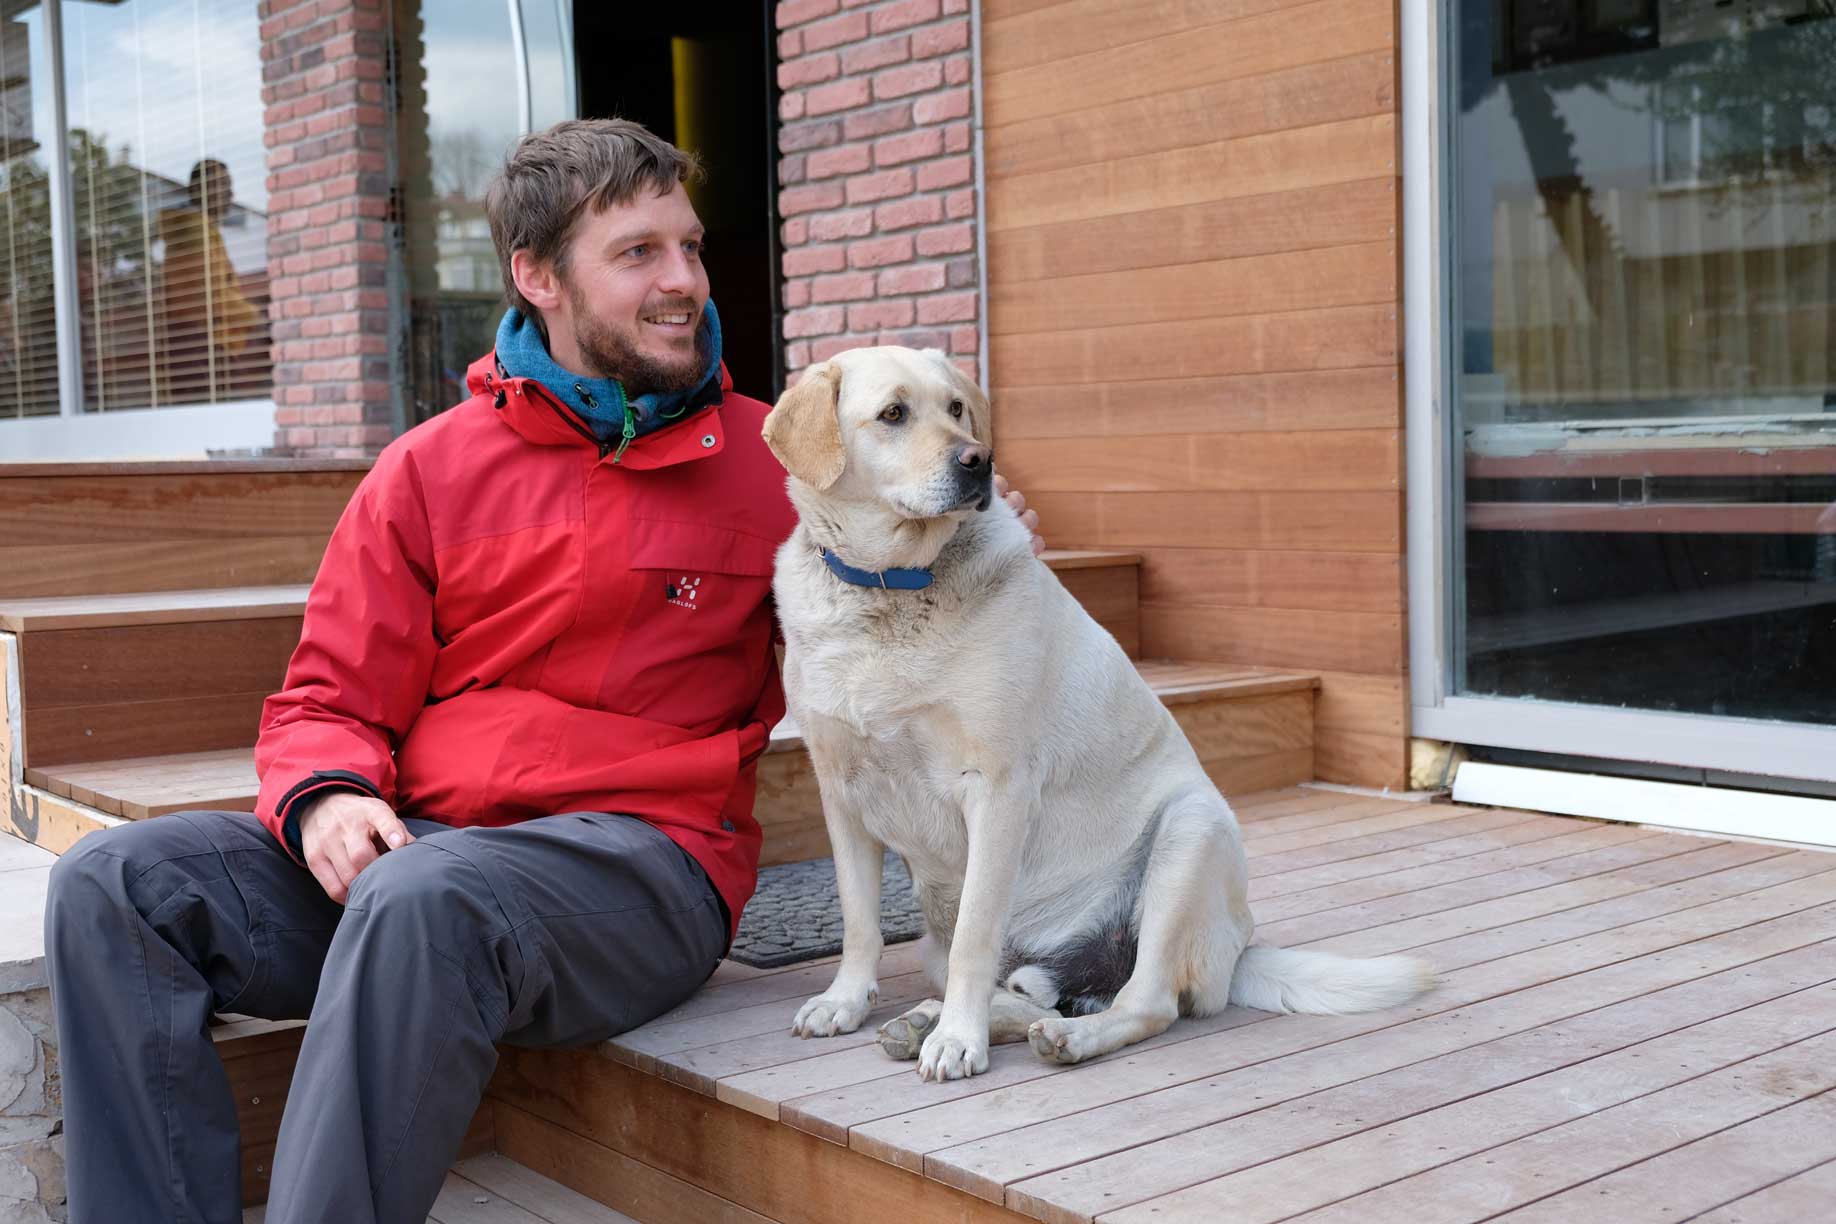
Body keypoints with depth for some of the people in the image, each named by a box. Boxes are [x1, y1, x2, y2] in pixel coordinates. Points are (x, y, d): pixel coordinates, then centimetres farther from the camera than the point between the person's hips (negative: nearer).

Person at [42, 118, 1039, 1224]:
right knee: (113, 884, -14)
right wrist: (324, 798, -10)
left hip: (646, 853, -4)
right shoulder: (431, 470, 13)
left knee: (422, 899, -36)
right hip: (414, 839, 4)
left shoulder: (772, 462, 9)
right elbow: (328, 703, 13)